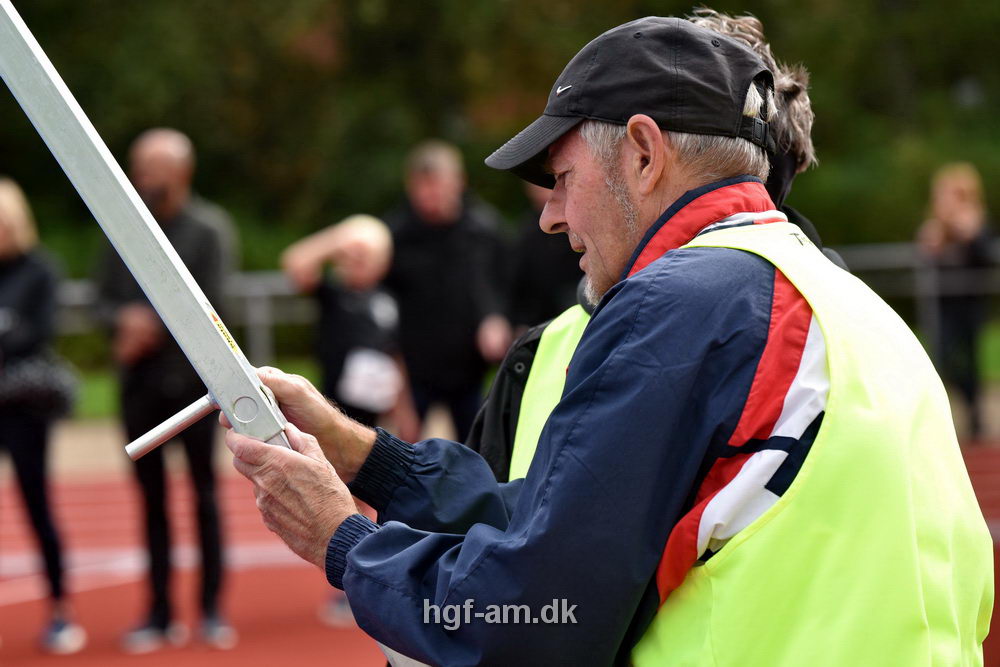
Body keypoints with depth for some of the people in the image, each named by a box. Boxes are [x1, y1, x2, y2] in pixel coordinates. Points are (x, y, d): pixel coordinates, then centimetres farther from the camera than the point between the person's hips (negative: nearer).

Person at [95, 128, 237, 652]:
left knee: (204, 494, 3)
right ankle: (160, 614, 13)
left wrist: (152, 329, -11)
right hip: (139, 385, 4)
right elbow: (104, 298, 6)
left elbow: (208, 304, -11)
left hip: (191, 380, -4)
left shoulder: (207, 228, -5)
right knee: (152, 498, 7)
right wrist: (125, 320, -14)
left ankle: (212, 610, 10)